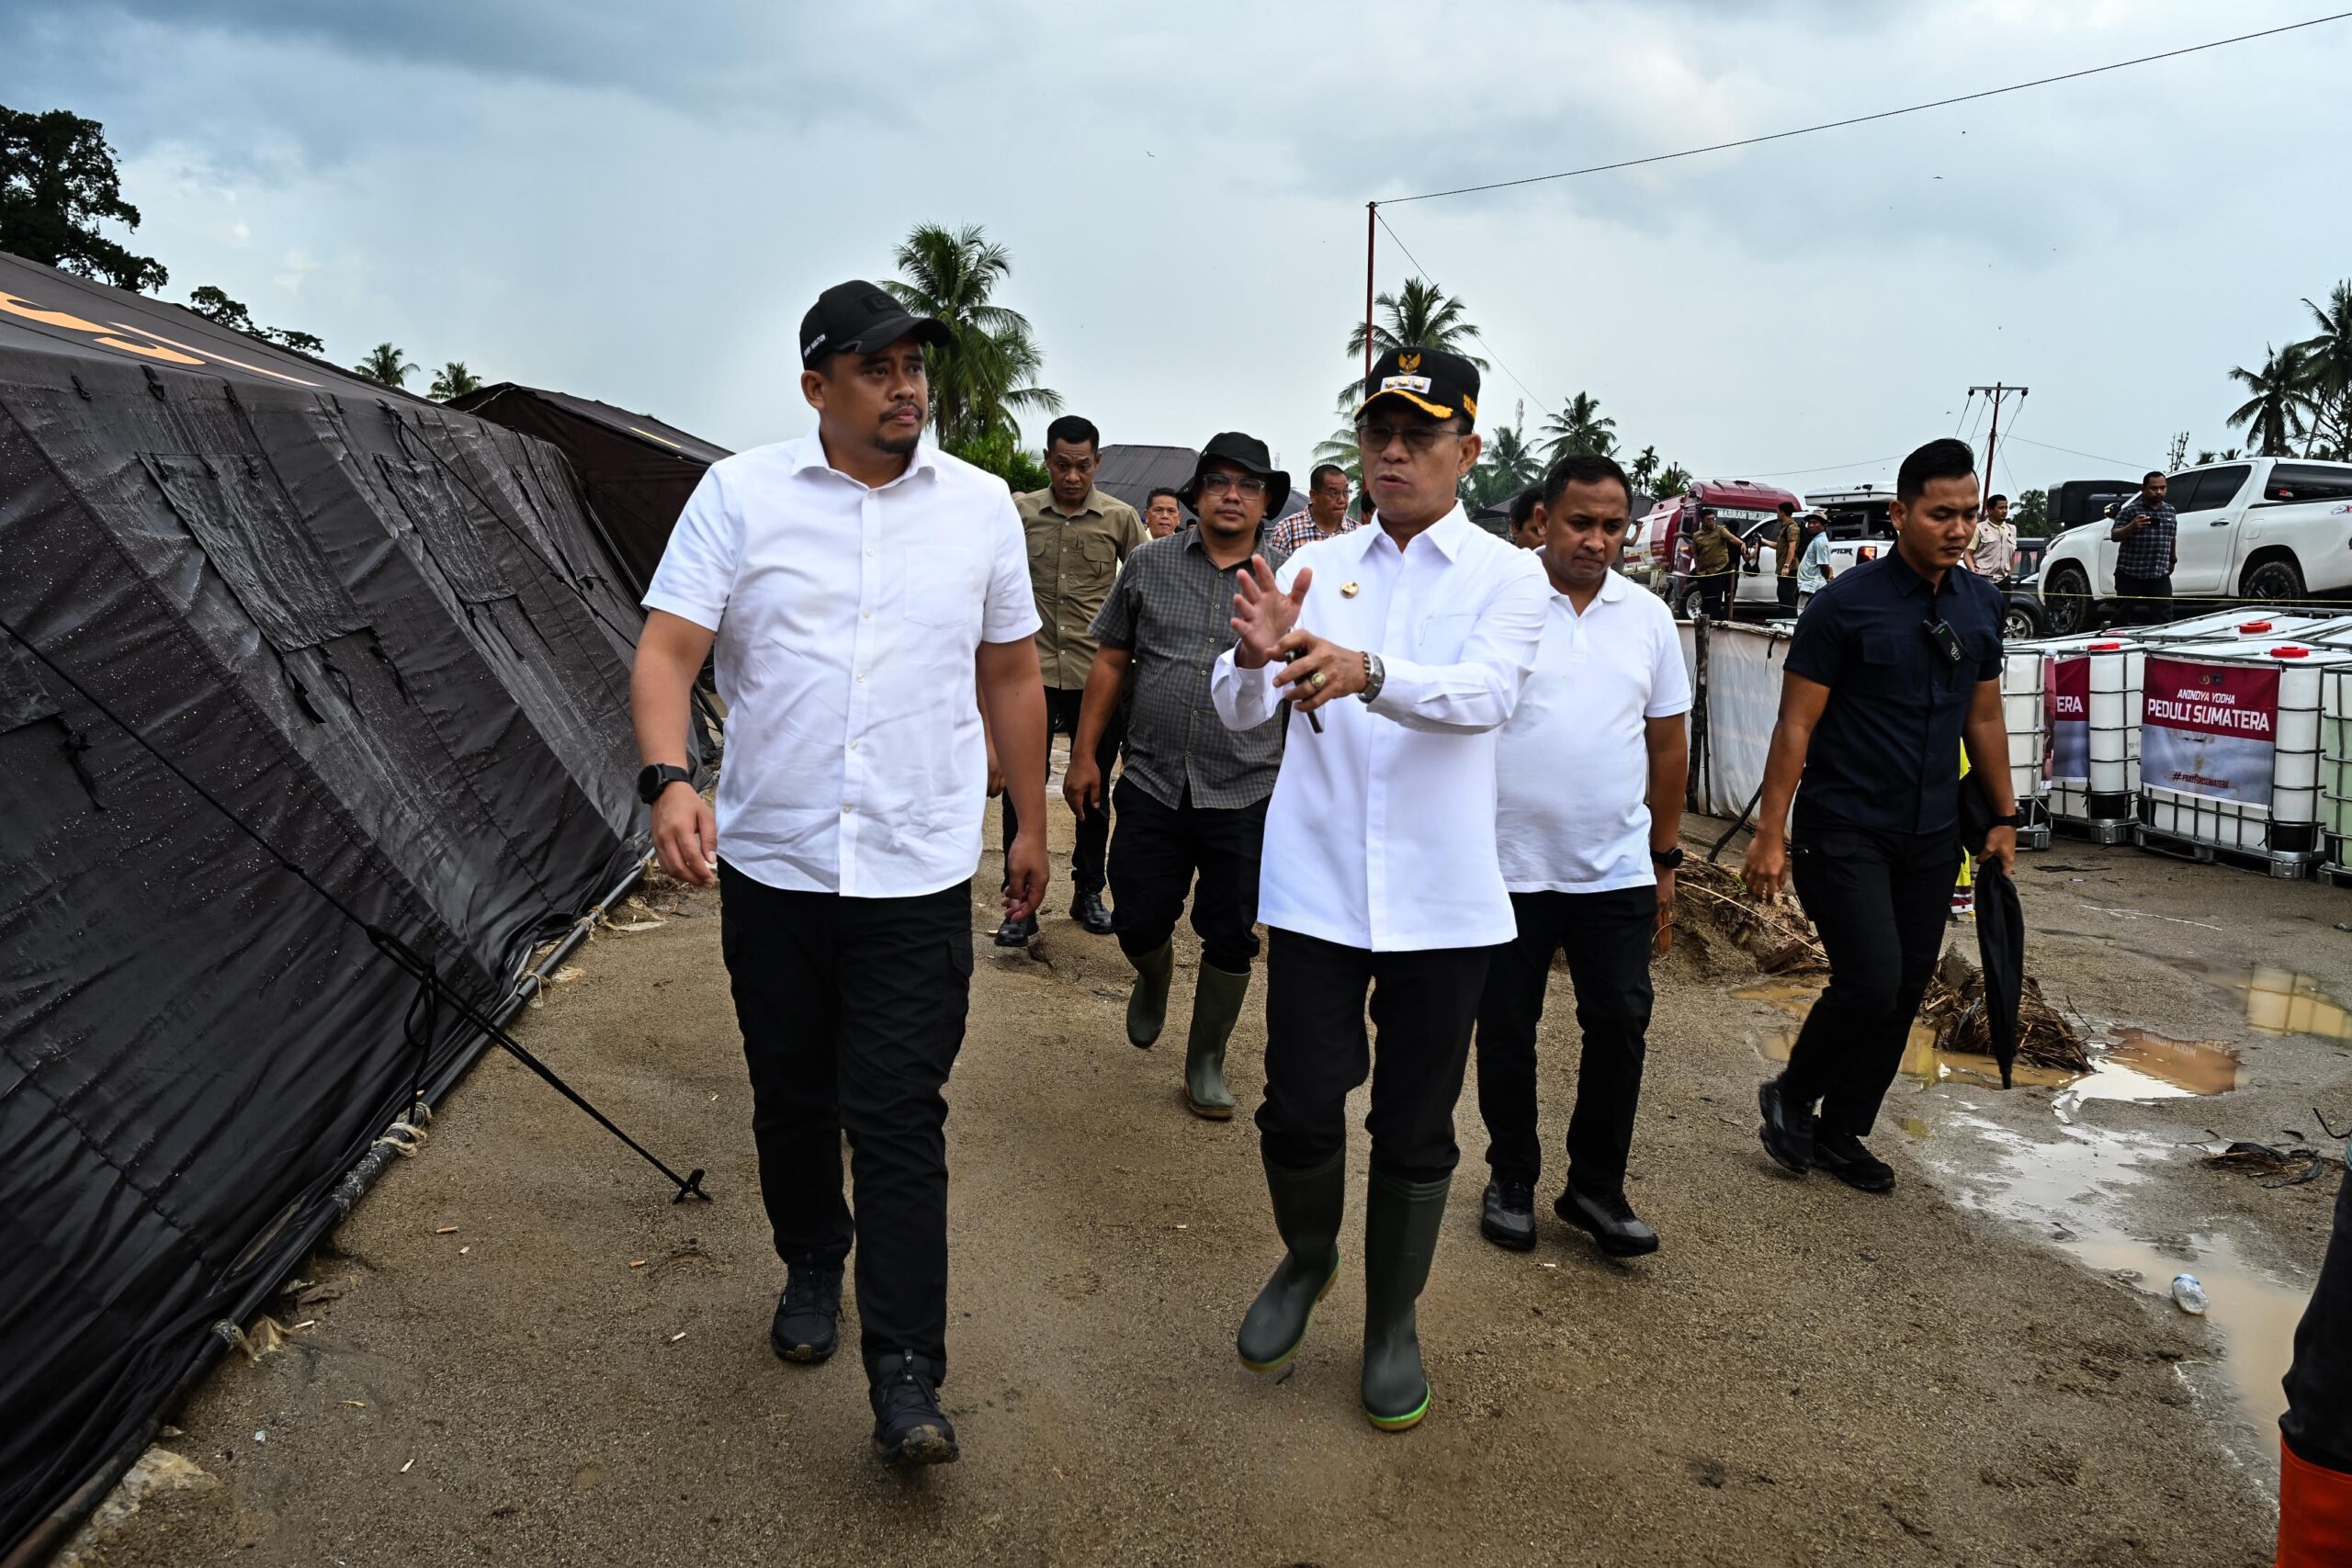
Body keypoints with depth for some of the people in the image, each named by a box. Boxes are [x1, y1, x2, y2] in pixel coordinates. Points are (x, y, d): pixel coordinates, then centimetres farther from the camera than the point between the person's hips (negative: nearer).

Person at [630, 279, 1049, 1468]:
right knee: (791, 1099, 16)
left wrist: (1029, 823, 13)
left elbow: (1011, 675, 11)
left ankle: (905, 1378, 4)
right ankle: (812, 1269, 42)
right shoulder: (739, 493, -2)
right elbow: (667, 652, -8)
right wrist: (668, 779, -26)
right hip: (770, 866, 1)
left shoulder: (981, 506, 4)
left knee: (900, 1122, -3)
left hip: (919, 876, -1)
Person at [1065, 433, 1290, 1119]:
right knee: (1139, 923, 9)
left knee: (1230, 940, 7)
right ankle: (1154, 980, 45)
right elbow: (1111, 662, 8)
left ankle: (1206, 1063, 26)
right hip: (1153, 785, 1)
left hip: (1246, 796, -1)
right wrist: (1084, 755, 5)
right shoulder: (1149, 566, 4)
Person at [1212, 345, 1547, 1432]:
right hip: (1315, 885, 1)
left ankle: (1392, 1325, 30)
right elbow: (1239, 712, -3)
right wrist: (1254, 657, -27)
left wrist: (1368, 673, -39)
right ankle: (1306, 1260, 34)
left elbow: (1486, 693, -20)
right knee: (1299, 1110, 3)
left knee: (1416, 1129, 9)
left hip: (1440, 897, -1)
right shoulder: (1315, 567, 6)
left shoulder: (1508, 576, 1)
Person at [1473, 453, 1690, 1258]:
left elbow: (1668, 744, 12)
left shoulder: (1649, 616, 6)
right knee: (1507, 1032, 9)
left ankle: (1596, 1186, 20)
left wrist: (1666, 859, 13)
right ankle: (1511, 1180, 27)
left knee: (1620, 1026, 3)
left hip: (1617, 869, 3)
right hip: (1508, 864, -2)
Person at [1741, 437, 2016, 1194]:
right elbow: (1796, 724, -11)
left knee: (1903, 995, 8)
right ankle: (1790, 1099, 13)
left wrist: (2004, 816, 16)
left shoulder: (1981, 605, 6)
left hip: (1931, 838, 6)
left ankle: (1841, 1133, 24)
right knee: (1870, 983, -12)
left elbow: (1983, 717, 16)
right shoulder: (1847, 604, -11)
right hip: (1845, 832, -6)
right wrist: (1769, 836, -13)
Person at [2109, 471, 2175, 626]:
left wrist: (2173, 560, 31)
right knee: (2131, 619, -3)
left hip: (2160, 577, 4)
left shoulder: (2170, 511, 14)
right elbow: (2114, 536, -12)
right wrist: (2132, 527, -29)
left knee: (2163, 618, -4)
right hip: (2131, 577, -4)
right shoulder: (2129, 511, -4)